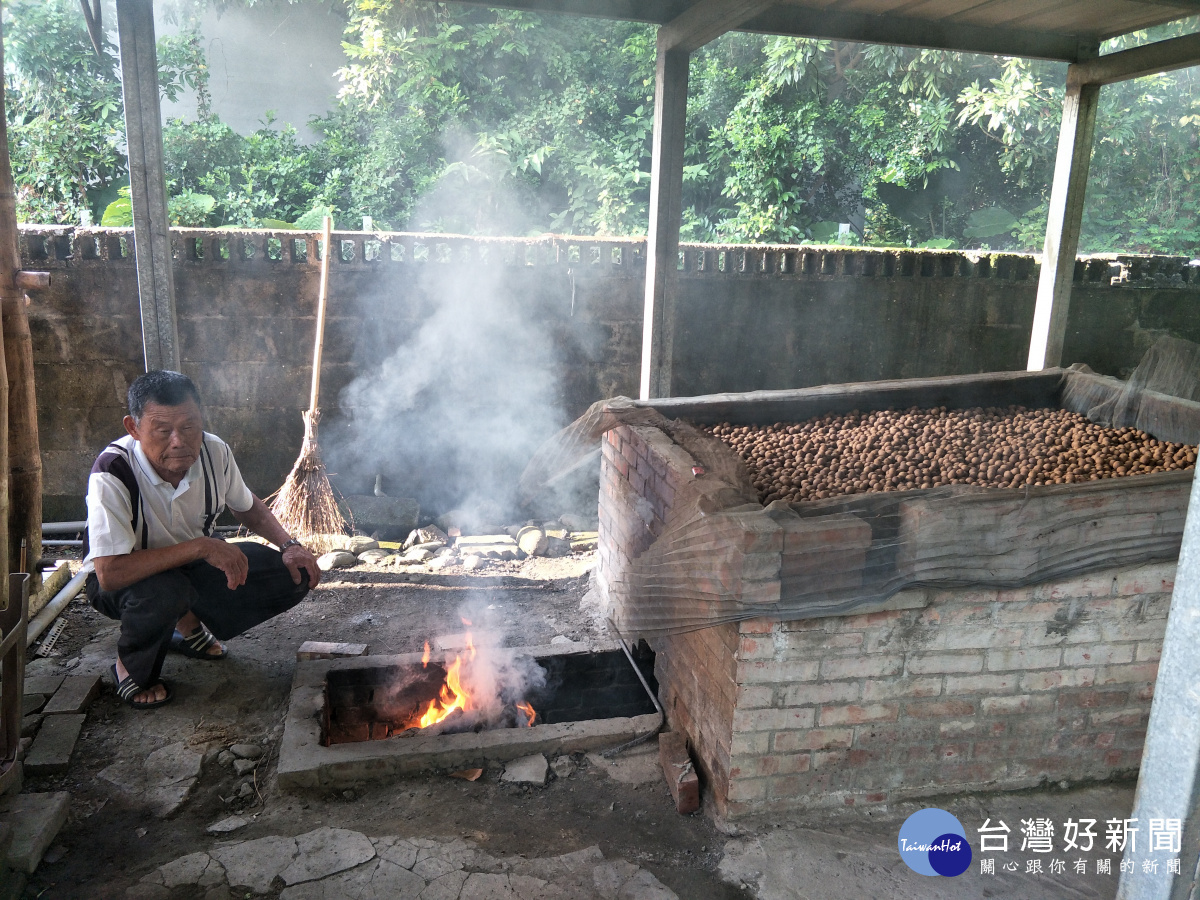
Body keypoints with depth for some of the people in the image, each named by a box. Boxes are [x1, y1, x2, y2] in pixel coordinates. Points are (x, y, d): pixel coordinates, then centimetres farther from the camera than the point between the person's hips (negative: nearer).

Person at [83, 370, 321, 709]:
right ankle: (131, 669, -5)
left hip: (194, 563, 5)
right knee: (164, 592, -41)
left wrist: (289, 545, -12)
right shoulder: (112, 474, -33)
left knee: (293, 576, -10)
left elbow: (248, 507, 4)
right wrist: (201, 546, -40)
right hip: (127, 579, -5)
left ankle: (189, 625, 13)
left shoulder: (214, 452, -18)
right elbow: (109, 573, -39)